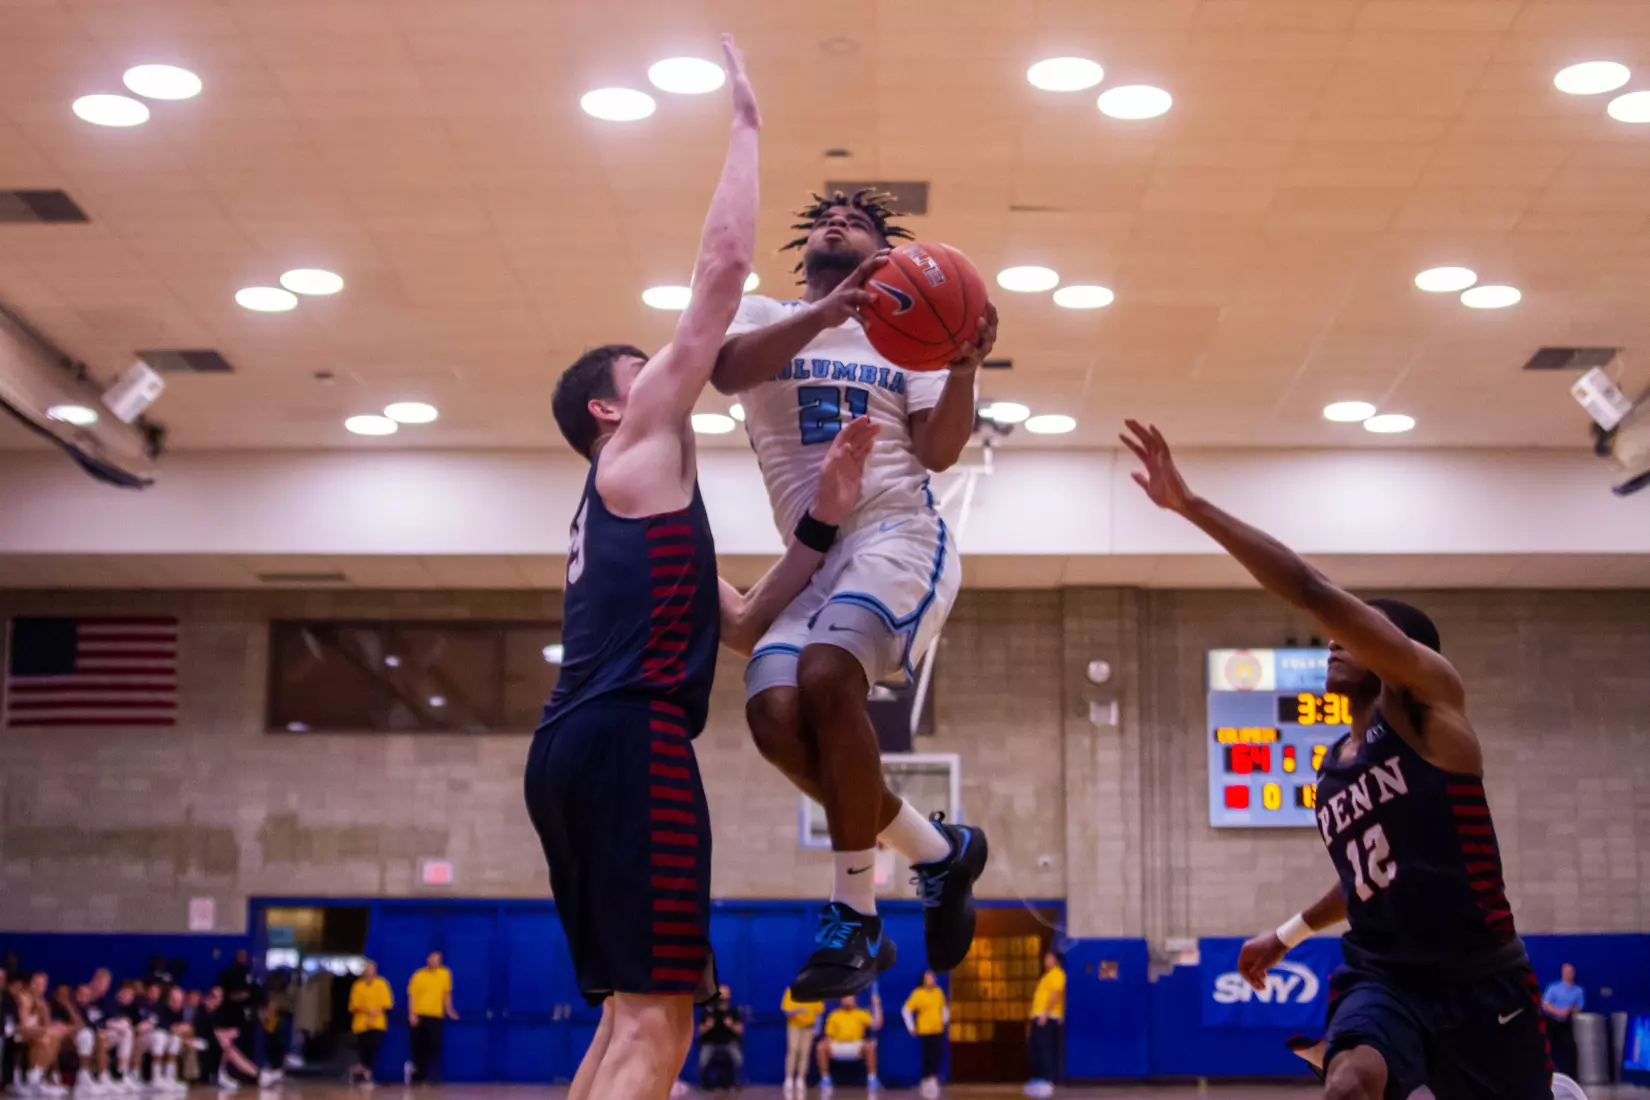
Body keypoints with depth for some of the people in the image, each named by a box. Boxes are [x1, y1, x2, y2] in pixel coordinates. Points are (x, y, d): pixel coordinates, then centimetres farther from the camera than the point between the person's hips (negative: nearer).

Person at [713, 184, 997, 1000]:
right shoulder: (764, 317, 15)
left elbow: (938, 451, 2)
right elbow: (727, 370, -9)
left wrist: (965, 370, -15)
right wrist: (823, 314, -23)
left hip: (898, 535, -3)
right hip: (811, 553, 3)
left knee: (827, 677, -30)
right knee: (776, 714, -20)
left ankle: (855, 915, -18)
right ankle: (939, 851, 2)